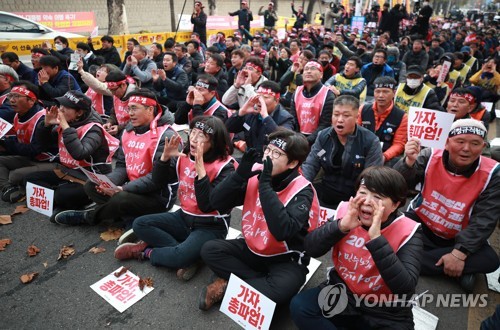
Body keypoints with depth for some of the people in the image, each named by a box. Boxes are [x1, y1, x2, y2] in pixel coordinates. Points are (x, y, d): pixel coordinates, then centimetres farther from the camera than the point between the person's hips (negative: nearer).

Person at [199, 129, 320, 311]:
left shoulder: (302, 191, -21)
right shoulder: (255, 176, -7)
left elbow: (282, 232, -37)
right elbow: (216, 202, -10)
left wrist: (265, 185, -35)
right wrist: (241, 173, -24)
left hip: (287, 260, -4)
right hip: (253, 250, 5)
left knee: (276, 292, -33)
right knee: (209, 249, -12)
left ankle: (227, 285, -6)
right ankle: (260, 281, -10)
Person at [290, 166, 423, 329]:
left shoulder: (407, 232, -15)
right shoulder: (346, 211, -8)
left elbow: (406, 288, -27)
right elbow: (311, 249, -12)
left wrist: (376, 238, -34)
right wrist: (341, 226, -27)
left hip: (385, 313, -2)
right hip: (341, 294, 3)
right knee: (299, 306, -18)